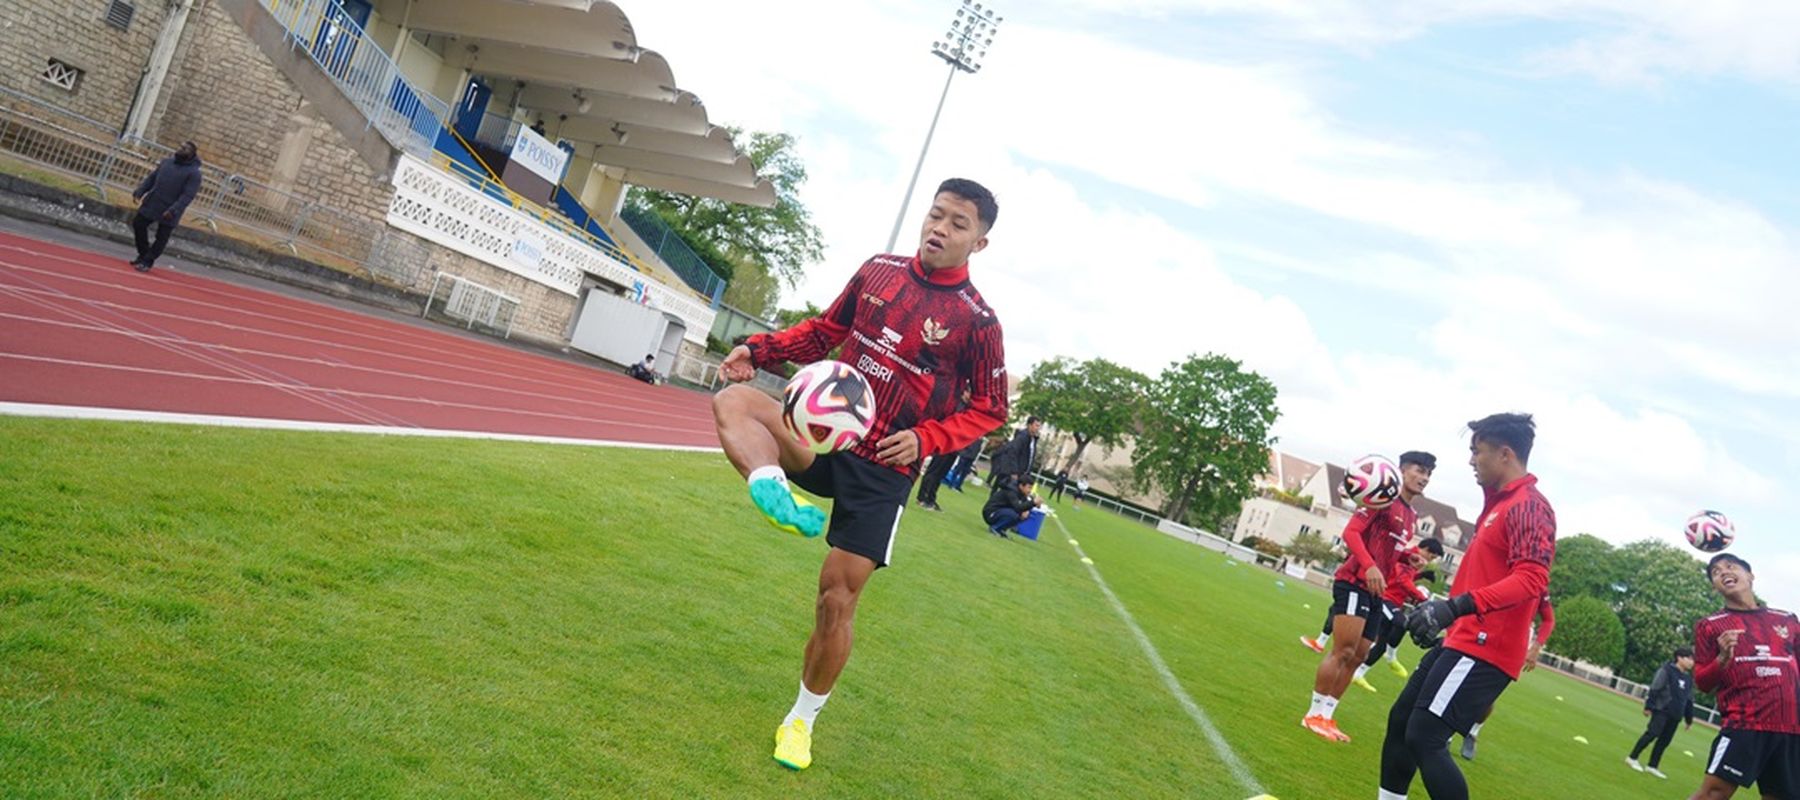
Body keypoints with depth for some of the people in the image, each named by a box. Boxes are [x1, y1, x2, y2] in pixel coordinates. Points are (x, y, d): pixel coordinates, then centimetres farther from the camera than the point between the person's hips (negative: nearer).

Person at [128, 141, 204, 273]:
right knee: (138, 225, 11)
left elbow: (188, 196, -19)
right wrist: (139, 192, 3)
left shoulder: (194, 173, -13)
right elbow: (151, 178, 14)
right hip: (151, 204, 6)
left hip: (168, 213, -6)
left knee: (161, 239, 1)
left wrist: (173, 210, -26)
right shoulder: (167, 161, 8)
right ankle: (143, 254, 28)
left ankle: (147, 261, 17)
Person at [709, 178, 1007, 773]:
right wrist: (760, 349, 0)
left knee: (837, 601, -1)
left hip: (882, 469, -4)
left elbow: (989, 409, -1)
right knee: (733, 400, -23)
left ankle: (802, 719, 22)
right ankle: (777, 495, -47)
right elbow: (826, 331, 15)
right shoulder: (879, 269, 3)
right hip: (826, 433, 4)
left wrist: (925, 438, -17)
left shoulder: (976, 320, -9)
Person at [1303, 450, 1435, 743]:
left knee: (1358, 656, 9)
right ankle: (1314, 714, -4)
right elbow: (1351, 532, -15)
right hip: (1354, 582, -9)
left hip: (1374, 590, 9)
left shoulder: (1412, 517, 18)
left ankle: (1326, 716, 15)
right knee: (1344, 651, -13)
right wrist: (1369, 567, -27)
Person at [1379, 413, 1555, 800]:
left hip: (1483, 649, -10)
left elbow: (1531, 580, -27)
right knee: (1400, 721, 14)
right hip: (1462, 641, 10)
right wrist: (1443, 609, 30)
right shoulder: (1499, 503, 17)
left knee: (1424, 738, -13)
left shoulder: (1529, 506, -14)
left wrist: (1458, 606, -35)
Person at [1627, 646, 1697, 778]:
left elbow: (1689, 699, 19)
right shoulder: (1667, 670, -7)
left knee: (1665, 740, 7)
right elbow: (1654, 689, -10)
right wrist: (1649, 706, -14)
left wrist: (1689, 718, 18)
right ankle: (1632, 758, -1)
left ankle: (1652, 766, 14)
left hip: (1675, 715, 7)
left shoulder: (1689, 677, 14)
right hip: (1662, 710, -7)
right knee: (1652, 733, -11)